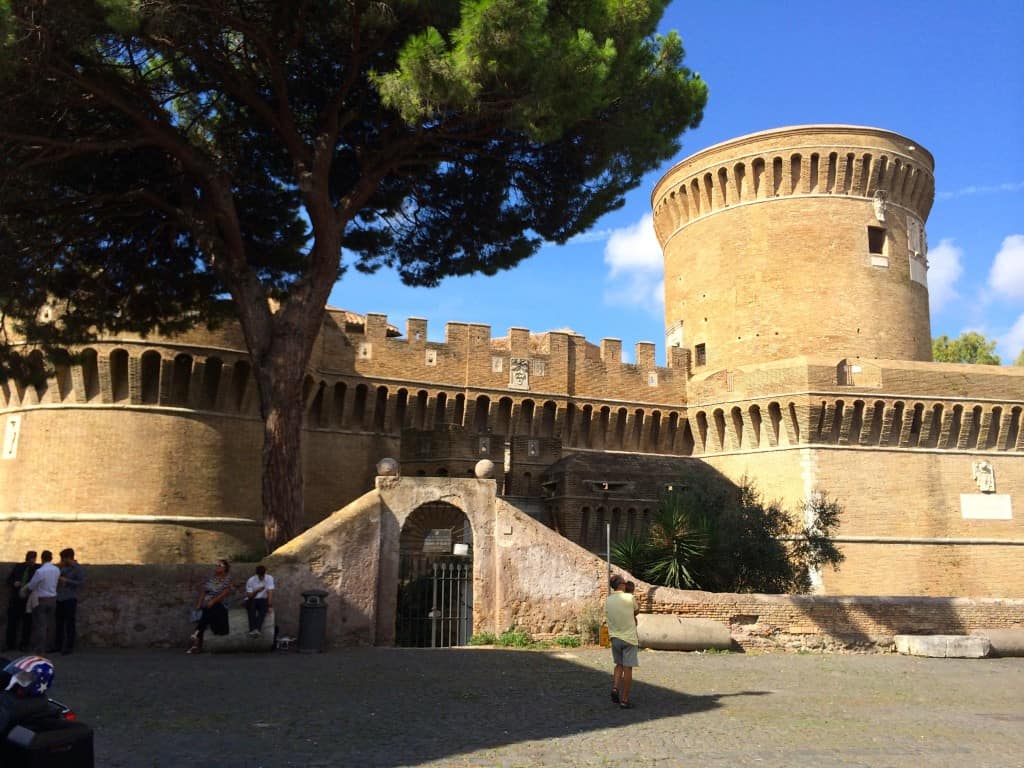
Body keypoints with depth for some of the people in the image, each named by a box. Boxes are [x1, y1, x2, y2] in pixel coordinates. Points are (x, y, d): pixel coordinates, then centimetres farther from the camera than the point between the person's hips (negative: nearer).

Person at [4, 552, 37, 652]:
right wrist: (14, 583, -10)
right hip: (15, 599, 2)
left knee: (27, 623, 4)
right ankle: (9, 644, 17)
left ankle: (24, 644, 15)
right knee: (12, 622, 6)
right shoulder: (18, 567, 5)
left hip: (28, 600, -2)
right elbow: (8, 579, 10)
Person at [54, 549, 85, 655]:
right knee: (59, 623, 10)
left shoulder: (77, 569, -6)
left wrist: (66, 581, -16)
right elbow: (58, 577, 21)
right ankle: (57, 645, 20)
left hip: (70, 599, -6)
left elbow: (82, 582, -13)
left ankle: (69, 647, 4)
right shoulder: (63, 567, 13)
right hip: (59, 598, 6)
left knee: (69, 623, -2)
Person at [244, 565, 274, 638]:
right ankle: (252, 629, -45)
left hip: (263, 599, 0)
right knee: (251, 606, -35)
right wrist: (256, 591, -25)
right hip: (252, 600, 0)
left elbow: (270, 592, -17)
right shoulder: (251, 580, -9)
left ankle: (257, 629, -44)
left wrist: (269, 605, -27)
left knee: (264, 607, -34)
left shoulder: (269, 578, -9)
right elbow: (249, 596, -8)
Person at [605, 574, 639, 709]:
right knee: (628, 668, 2)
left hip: (615, 637, 4)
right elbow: (637, 611, 5)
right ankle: (624, 700, 3)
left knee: (619, 664, 22)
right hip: (629, 637, -4)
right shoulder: (629, 598, -11)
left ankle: (615, 687, 1)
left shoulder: (608, 600, 0)